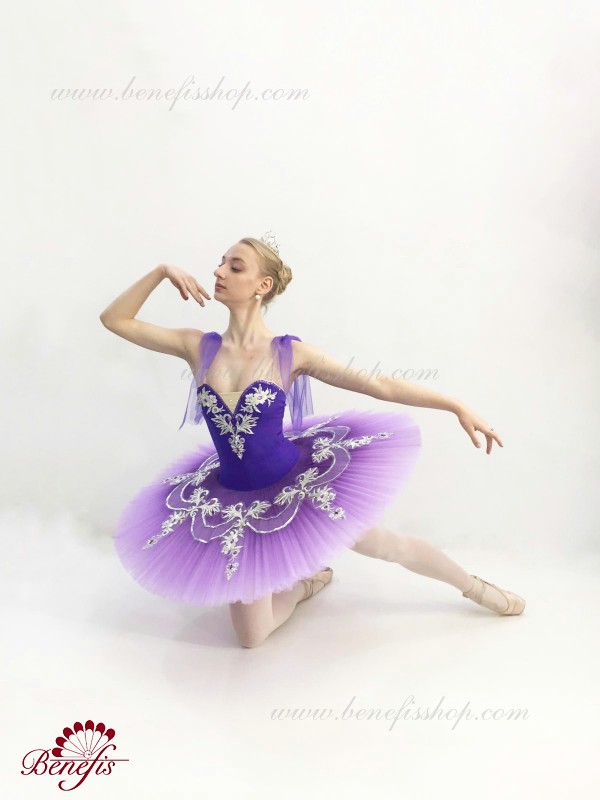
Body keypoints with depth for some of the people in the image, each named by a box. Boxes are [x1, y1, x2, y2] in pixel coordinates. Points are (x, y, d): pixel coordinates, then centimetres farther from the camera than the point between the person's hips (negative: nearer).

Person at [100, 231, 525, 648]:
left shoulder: (290, 352, -14)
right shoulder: (198, 346, -8)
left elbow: (381, 385, -14)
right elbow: (114, 319, -3)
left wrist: (458, 406, -16)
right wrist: (161, 271, -14)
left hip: (298, 482, -2)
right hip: (237, 500, 3)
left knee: (389, 545, 12)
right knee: (252, 636, 8)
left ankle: (478, 588, 41)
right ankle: (309, 581, 37)